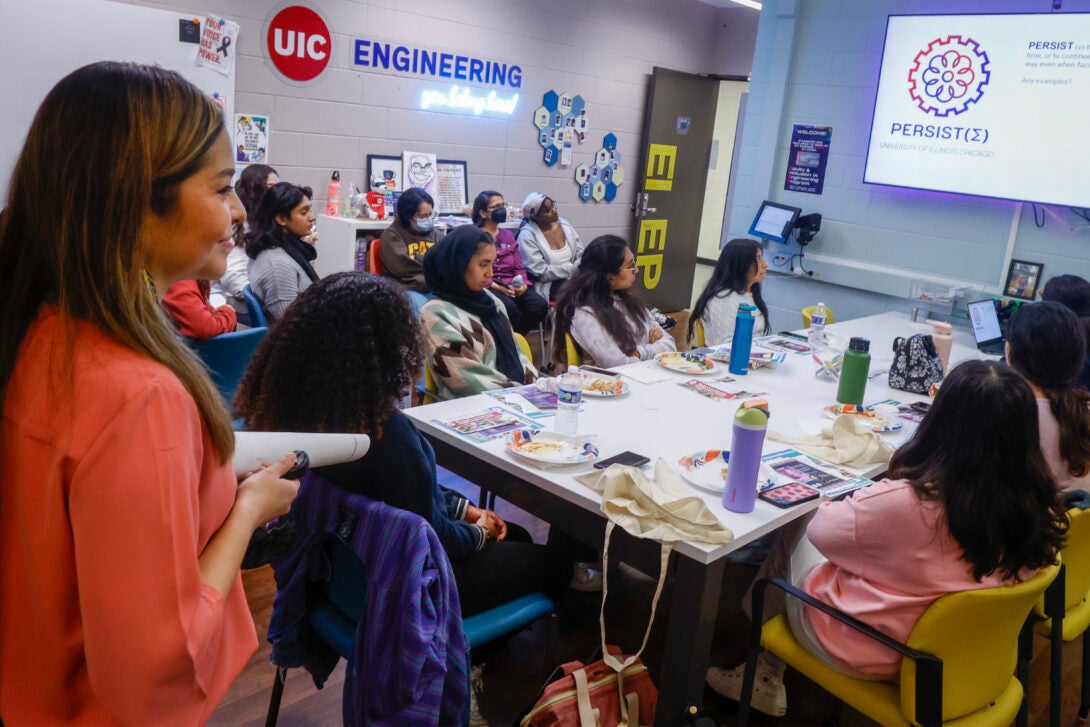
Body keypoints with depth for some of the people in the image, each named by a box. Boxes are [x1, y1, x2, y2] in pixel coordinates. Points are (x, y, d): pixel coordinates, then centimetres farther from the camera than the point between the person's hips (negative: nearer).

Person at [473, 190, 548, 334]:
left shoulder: (508, 235, 21)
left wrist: (523, 285, -6)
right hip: (487, 287, -6)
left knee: (540, 305, -22)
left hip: (512, 287, 6)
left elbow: (519, 268, 16)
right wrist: (494, 285, -18)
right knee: (509, 307, -36)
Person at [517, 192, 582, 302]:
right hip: (548, 285, -7)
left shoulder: (564, 224, 7)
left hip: (573, 278, 7)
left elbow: (580, 253, 11)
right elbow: (542, 273, -14)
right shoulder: (527, 235, -11)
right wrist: (573, 269, -19)